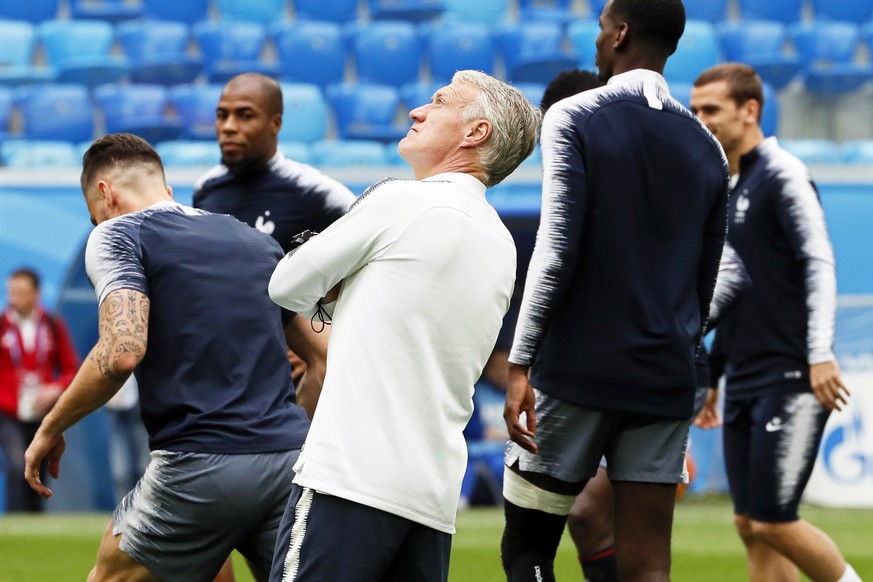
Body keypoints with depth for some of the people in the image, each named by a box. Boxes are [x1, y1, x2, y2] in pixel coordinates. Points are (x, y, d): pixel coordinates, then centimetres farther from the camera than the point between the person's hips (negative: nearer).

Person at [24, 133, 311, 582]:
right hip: (291, 457, 5)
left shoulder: (116, 234, 2)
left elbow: (123, 352, -14)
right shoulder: (259, 241, 21)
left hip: (200, 465, -5)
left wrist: (50, 429, -2)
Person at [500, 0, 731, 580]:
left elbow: (557, 251, -13)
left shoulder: (573, 119, -4)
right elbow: (705, 283, 16)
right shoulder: (707, 149, 12)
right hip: (665, 381, 5)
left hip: (575, 375, -5)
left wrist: (521, 363, -11)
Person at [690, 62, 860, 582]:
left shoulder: (782, 176, -9)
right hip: (745, 384, 8)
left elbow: (819, 265, -17)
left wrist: (821, 355, -25)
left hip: (791, 380, -8)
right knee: (751, 525, 4)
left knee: (773, 522, -11)